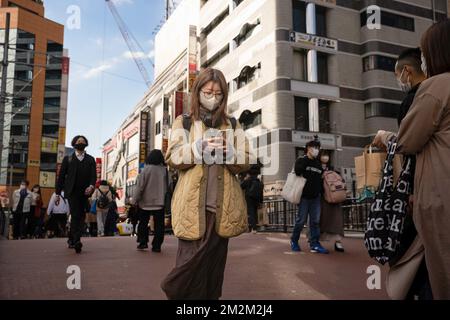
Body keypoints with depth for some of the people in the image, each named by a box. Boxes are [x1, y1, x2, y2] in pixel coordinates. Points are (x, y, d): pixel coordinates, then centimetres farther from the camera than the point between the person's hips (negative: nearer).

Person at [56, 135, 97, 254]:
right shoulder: (68, 159, 10)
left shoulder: (90, 159, 13)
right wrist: (58, 192, 3)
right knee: (75, 215, -15)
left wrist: (91, 186, -17)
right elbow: (61, 176, 8)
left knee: (80, 217, 5)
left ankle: (71, 239, 18)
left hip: (85, 192, 3)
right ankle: (76, 241, -21)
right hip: (72, 192, -3)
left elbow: (94, 175, 3)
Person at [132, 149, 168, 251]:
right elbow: (167, 186, 4)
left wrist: (135, 200, -2)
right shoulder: (164, 170, -2)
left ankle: (143, 242, 9)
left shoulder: (146, 169, -9)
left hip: (145, 202, -2)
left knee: (143, 223, 13)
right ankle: (157, 245, 3)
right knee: (159, 224, 5)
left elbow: (140, 186, -9)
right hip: (160, 202, 2)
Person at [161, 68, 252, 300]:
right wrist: (200, 147, -15)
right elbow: (172, 158, 0)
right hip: (193, 205, -2)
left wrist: (229, 153, -10)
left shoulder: (232, 124, 16)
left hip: (223, 206, 3)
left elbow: (246, 161, 11)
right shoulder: (184, 122, 11)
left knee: (214, 263, 7)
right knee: (192, 261, -9)